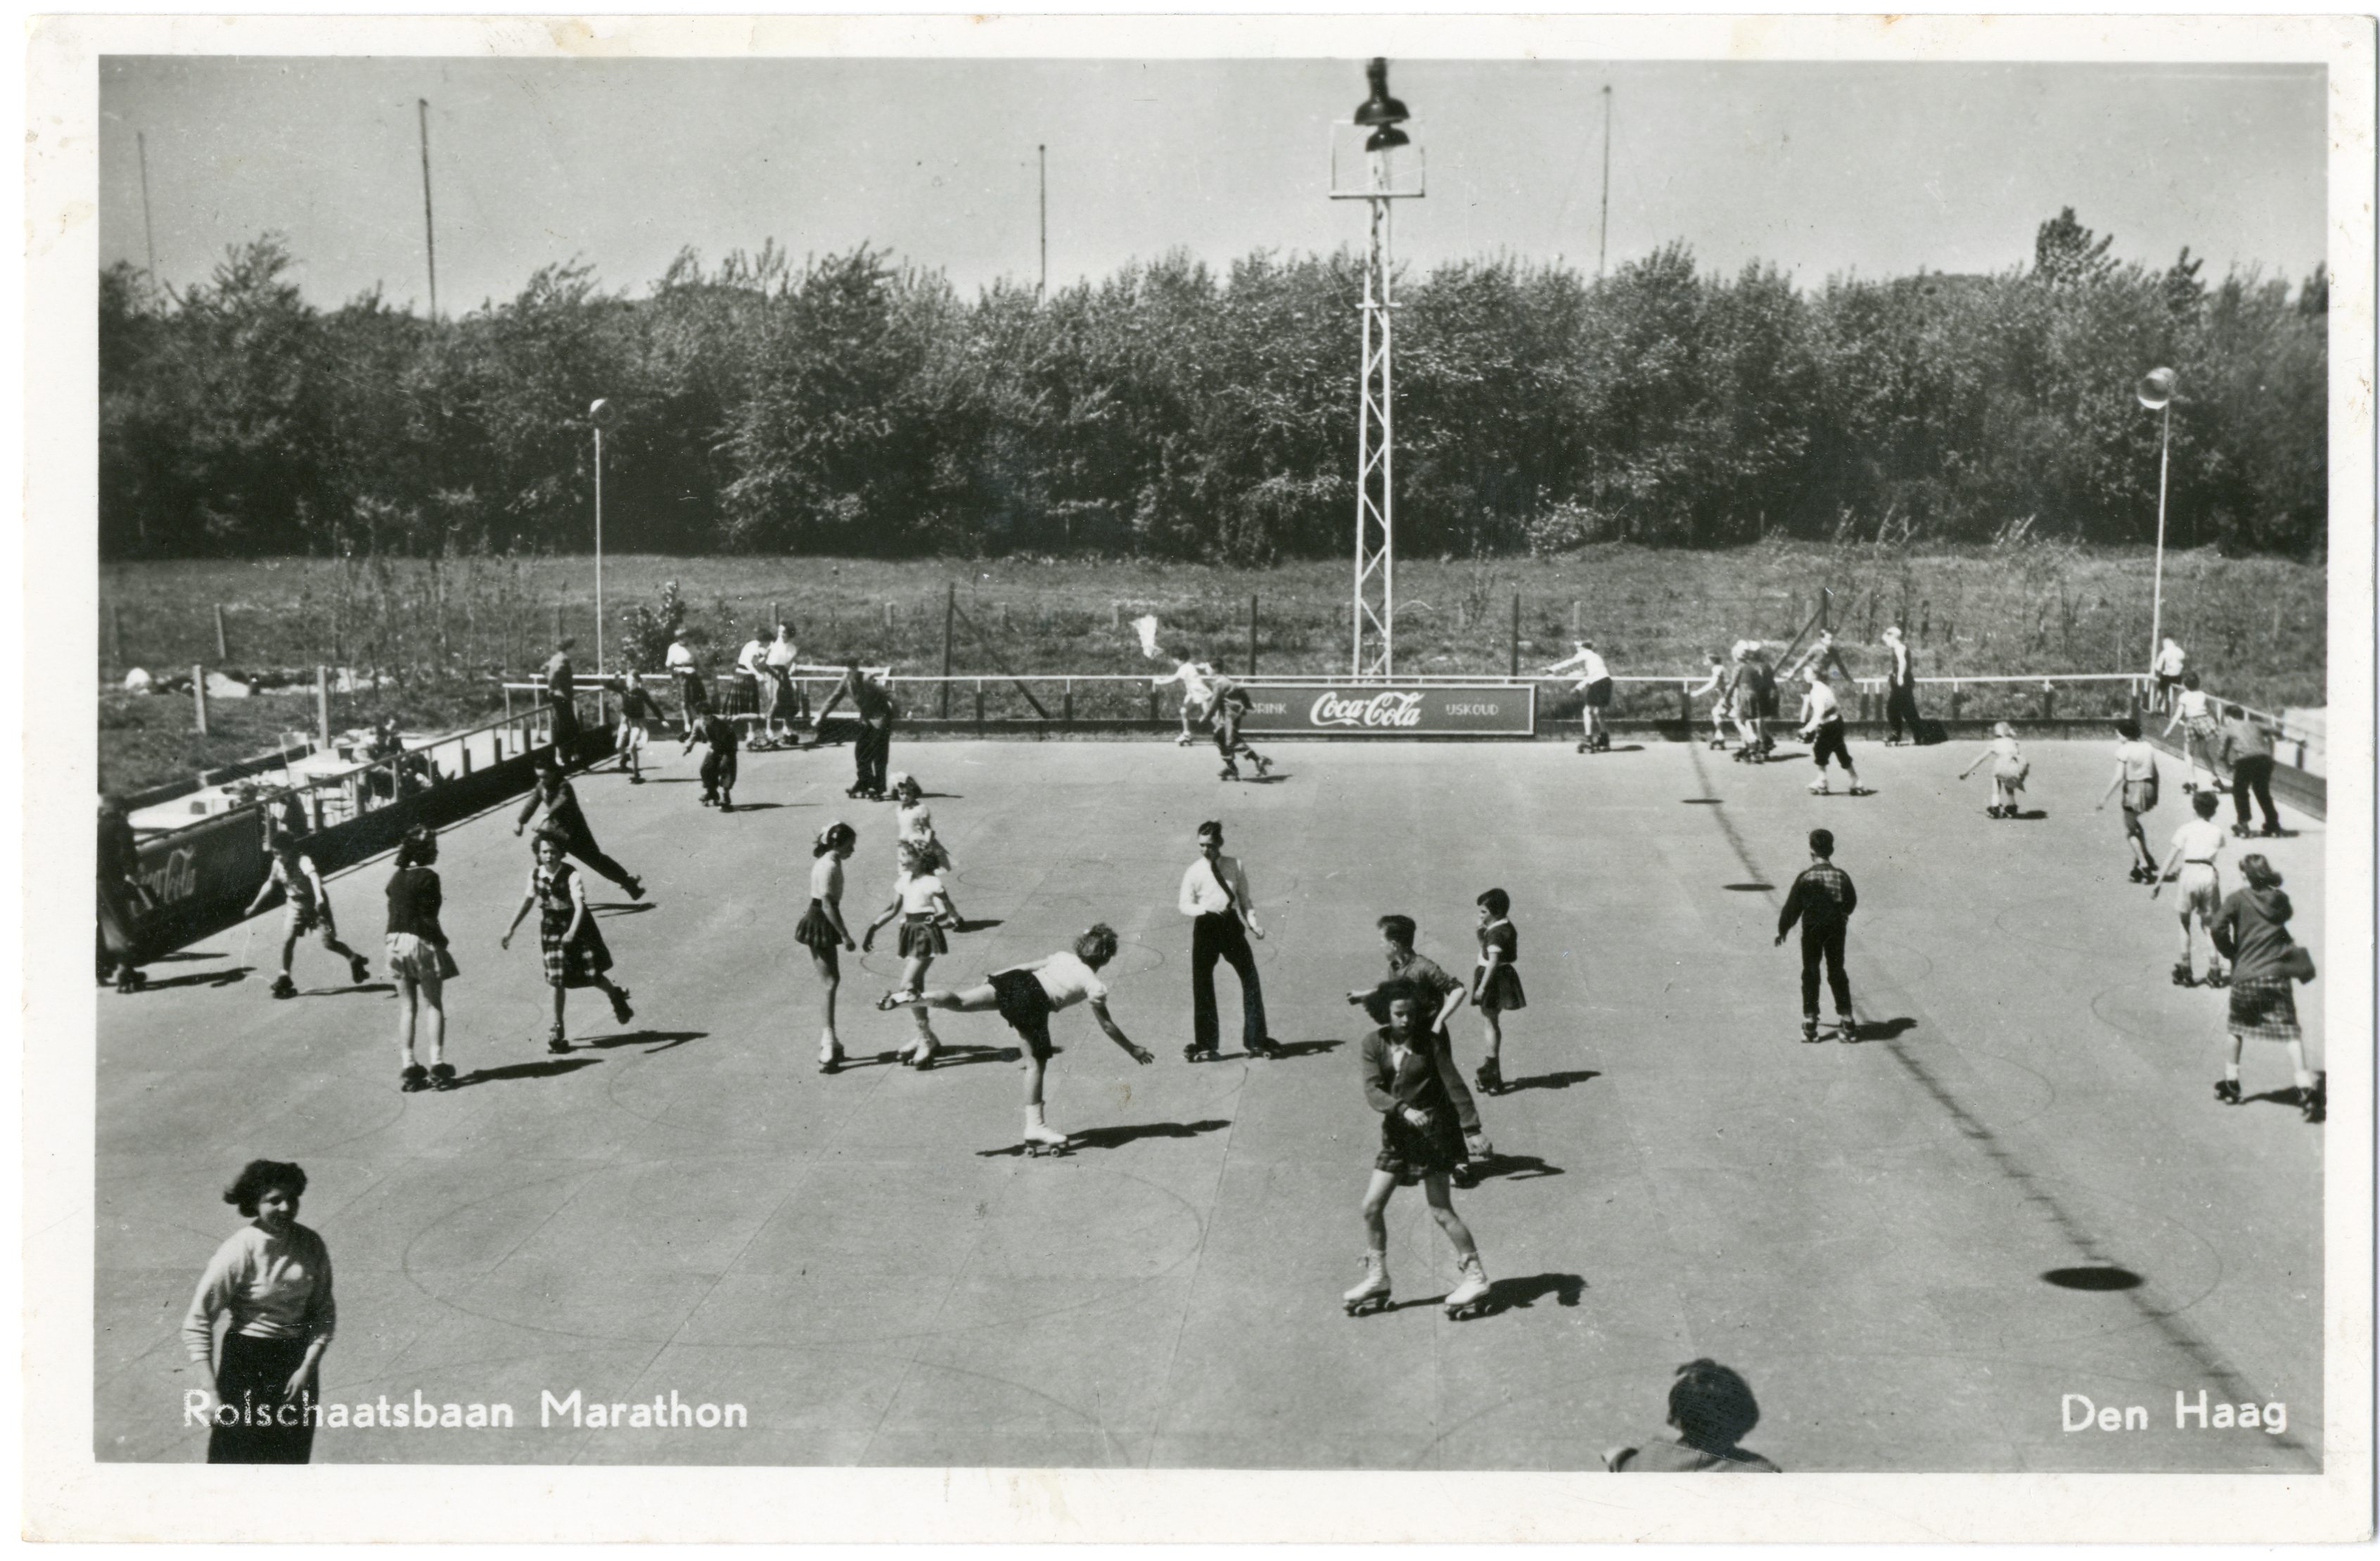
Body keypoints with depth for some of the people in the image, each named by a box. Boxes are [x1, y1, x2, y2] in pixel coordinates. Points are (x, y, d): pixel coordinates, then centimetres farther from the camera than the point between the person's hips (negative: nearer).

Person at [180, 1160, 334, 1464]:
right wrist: (212, 1392, -17)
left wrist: (307, 1367, -8)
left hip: (298, 1362, 4)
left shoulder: (310, 1245, -3)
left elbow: (324, 1312, 5)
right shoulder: (240, 1250, -16)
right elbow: (196, 1323, -14)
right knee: (236, 1458, -3)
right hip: (246, 1360, -4)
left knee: (291, 1458, 11)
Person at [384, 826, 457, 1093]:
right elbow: (427, 918, -15)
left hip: (396, 942, 6)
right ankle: (437, 1066, -2)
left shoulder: (396, 878, 9)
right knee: (433, 1005, 3)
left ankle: (408, 1068, 8)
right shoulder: (428, 877, -12)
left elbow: (394, 911, 7)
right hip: (422, 942, -6)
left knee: (407, 1007, 9)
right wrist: (441, 941, -4)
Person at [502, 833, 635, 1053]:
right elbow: (527, 901, 9)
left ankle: (615, 994, 36)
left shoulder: (570, 876, -22)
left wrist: (572, 932, -46)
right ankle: (557, 1029, 10)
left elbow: (580, 905, -32)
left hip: (576, 928, -3)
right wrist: (511, 929, 12)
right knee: (557, 981, 1)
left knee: (592, 975, 2)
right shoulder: (535, 874, -6)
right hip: (551, 930, 3)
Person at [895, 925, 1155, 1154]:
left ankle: (917, 997, -35)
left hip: (1017, 981, 5)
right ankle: (1035, 1126, 5)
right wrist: (1133, 1049, 28)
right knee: (1036, 1064, 3)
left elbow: (1026, 967, 34)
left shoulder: (1063, 957, 28)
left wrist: (995, 976, 47)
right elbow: (1107, 1026, 16)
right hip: (1035, 1002, -5)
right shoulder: (1095, 986, 13)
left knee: (961, 1002, -11)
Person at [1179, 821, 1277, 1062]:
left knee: (1251, 979, 1)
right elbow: (1185, 904, -2)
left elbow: (1244, 898, 8)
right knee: (1202, 985, 4)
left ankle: (1256, 1041, 13)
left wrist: (1253, 923, -6)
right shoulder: (1193, 872, -3)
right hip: (1205, 927, -1)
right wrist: (1206, 908, -21)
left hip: (1231, 924, 1)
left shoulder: (1235, 866, 1)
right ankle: (1205, 1045, 17)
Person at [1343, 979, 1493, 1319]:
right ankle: (1376, 1279, 17)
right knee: (1371, 1206, 4)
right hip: (1396, 1133, 5)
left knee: (1441, 1210, -6)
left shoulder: (1430, 1043, -8)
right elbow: (1372, 1092, -12)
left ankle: (1475, 1276, 5)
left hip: (1432, 1129, -4)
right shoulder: (1374, 1045, -2)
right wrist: (1404, 1110, -29)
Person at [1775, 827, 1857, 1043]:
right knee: (1837, 973, 12)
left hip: (1812, 928, -3)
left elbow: (1792, 906, -8)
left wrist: (1783, 930, 3)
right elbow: (1851, 902, 10)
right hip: (1836, 928, 3)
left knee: (1811, 974, 7)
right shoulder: (1841, 876, -3)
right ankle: (1846, 1022, 11)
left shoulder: (1806, 877, -13)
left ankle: (1810, 1024, 7)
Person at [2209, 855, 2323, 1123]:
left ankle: (2231, 1083, 25)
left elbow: (2218, 927, -11)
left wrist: (2230, 953, 3)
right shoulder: (2280, 900, 6)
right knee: (2290, 1032, -5)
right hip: (2277, 975, 1)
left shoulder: (2239, 898, -2)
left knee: (2237, 1030, 18)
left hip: (2244, 975, -1)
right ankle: (2305, 1088, -17)